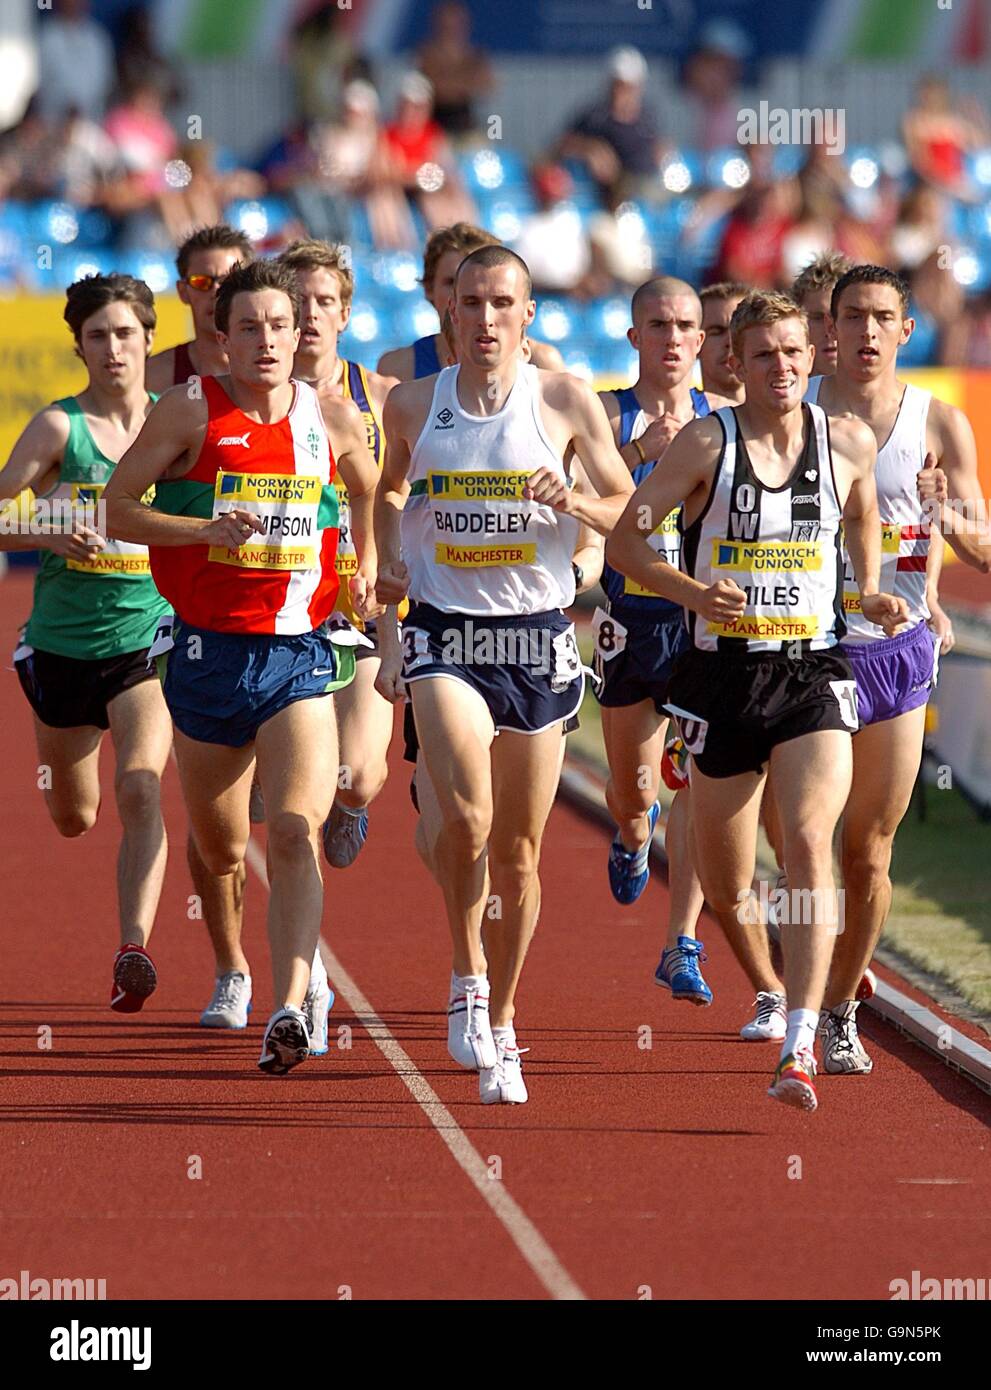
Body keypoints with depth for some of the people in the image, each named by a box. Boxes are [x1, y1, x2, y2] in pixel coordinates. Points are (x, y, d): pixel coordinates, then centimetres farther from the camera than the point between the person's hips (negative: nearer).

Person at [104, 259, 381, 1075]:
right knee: (220, 850, 14)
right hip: (209, 649, 0)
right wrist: (206, 528, -18)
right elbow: (120, 511, -4)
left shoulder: (334, 420, 3)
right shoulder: (190, 412, -4)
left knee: (296, 832, -19)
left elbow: (370, 489, 26)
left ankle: (291, 1009, -26)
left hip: (301, 651, 0)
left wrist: (368, 564, 14)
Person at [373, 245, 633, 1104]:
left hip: (537, 638, 0)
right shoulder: (414, 405, 4)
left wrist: (571, 501, -13)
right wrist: (389, 558, 5)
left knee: (518, 850, 7)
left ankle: (501, 1027, 24)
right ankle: (467, 976, -1)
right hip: (446, 633, 0)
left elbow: (629, 510, 7)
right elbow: (390, 491, 23)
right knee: (466, 814, -24)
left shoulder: (567, 403, 0)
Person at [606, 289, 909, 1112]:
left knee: (810, 842, -22)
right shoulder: (707, 443, -5)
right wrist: (687, 589, -21)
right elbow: (624, 540, -4)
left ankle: (801, 1046, -27)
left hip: (814, 676, 0)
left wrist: (870, 595, 7)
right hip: (724, 674, 0)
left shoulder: (849, 444, 2)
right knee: (725, 881, 9)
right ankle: (770, 992, 42)